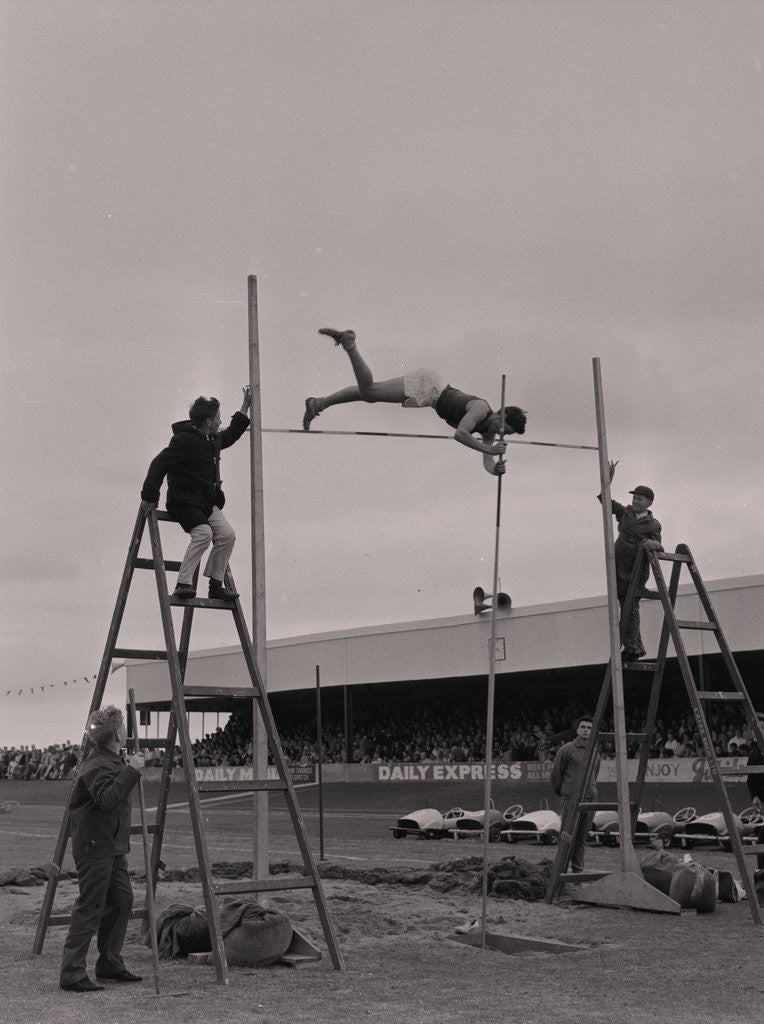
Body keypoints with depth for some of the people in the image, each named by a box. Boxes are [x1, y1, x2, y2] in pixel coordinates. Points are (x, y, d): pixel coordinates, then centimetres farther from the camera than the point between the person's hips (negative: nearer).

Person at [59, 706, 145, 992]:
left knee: (121, 900, 12)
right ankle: (72, 974, -4)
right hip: (94, 846, -10)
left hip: (112, 845, 10)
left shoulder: (109, 760, 12)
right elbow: (106, 799, -36)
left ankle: (110, 963, 22)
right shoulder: (98, 766, -19)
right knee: (90, 907, -8)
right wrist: (131, 771, -35)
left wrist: (130, 770, 16)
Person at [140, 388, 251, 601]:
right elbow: (159, 464, -13)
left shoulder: (214, 439, 13)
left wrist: (246, 405, 31)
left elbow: (232, 435, 35)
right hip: (184, 501, -8)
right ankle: (182, 585, -26)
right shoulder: (184, 440, -14)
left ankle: (216, 585, 1)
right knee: (204, 533, -29)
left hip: (207, 501, 8)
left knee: (227, 535, -10)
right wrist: (150, 496, -13)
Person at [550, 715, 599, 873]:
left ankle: (578, 871, 12)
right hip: (571, 800, -5)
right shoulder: (567, 750, -3)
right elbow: (555, 774, 4)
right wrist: (562, 792, 12)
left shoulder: (595, 753, 13)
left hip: (590, 800, 5)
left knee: (582, 840, 7)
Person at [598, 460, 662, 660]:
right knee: (625, 607, 7)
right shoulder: (625, 512, 13)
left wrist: (655, 544, -32)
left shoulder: (653, 525, 0)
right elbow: (604, 499, 12)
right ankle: (637, 647, 14)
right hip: (619, 567, 5)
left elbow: (658, 547, -8)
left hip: (637, 570, -5)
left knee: (630, 608, -12)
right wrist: (608, 479, 1)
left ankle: (631, 648, -14)